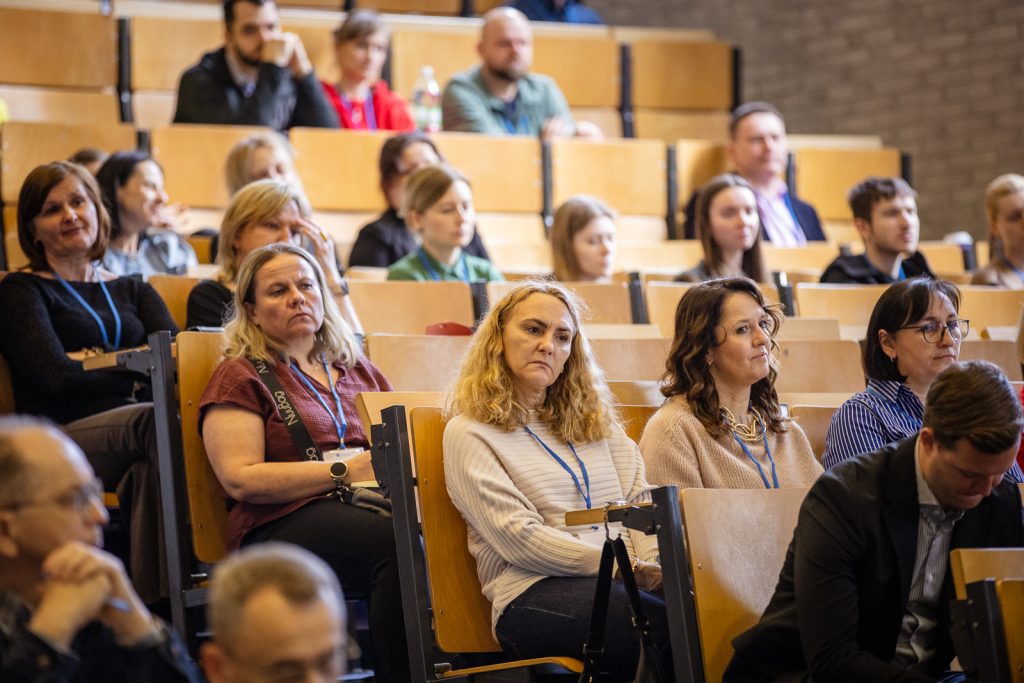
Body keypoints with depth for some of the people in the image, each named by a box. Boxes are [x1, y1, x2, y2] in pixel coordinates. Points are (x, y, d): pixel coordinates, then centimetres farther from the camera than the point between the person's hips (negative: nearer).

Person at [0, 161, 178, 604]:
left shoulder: (133, 292, 27)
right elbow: (57, 379, -5)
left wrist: (98, 360, -3)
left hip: (133, 435, 4)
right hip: (61, 439, -4)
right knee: (155, 419, -37)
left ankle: (159, 605, -46)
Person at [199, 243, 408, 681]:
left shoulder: (355, 368, 27)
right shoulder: (241, 377, 10)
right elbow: (239, 478, -3)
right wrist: (345, 471, -10)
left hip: (370, 506, 5)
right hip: (282, 524, -5)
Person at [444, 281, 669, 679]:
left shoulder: (595, 423, 26)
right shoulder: (470, 433, 6)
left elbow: (640, 504, 16)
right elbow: (518, 538, -6)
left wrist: (654, 565, -7)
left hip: (629, 583, 5)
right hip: (535, 592, -5)